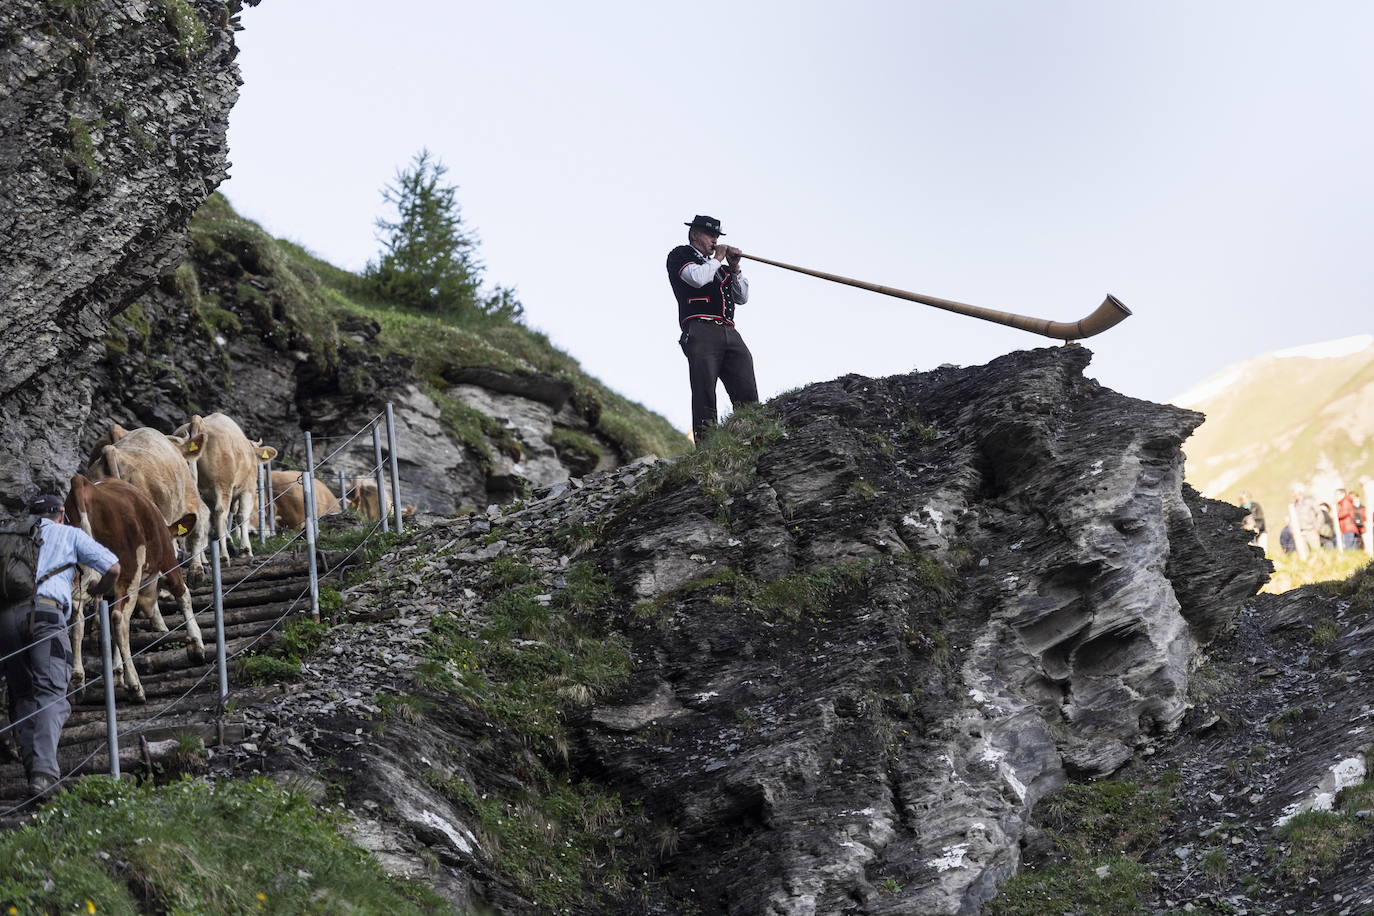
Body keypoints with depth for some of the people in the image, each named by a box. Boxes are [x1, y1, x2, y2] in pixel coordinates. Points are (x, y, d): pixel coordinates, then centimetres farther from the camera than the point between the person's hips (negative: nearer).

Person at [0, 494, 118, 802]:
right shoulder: (69, 534, 22)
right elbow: (113, 568, 15)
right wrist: (98, 590, 35)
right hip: (45, 611, -4)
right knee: (50, 693, -12)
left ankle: (33, 768, 4)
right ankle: (44, 773, -30)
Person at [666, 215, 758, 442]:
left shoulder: (719, 267, 32)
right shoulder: (680, 255, 13)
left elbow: (742, 298, 28)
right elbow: (697, 278, -8)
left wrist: (734, 268, 16)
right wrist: (717, 259, 7)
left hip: (730, 334, 7)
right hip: (701, 331, -7)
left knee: (748, 397, -8)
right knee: (705, 396, -14)